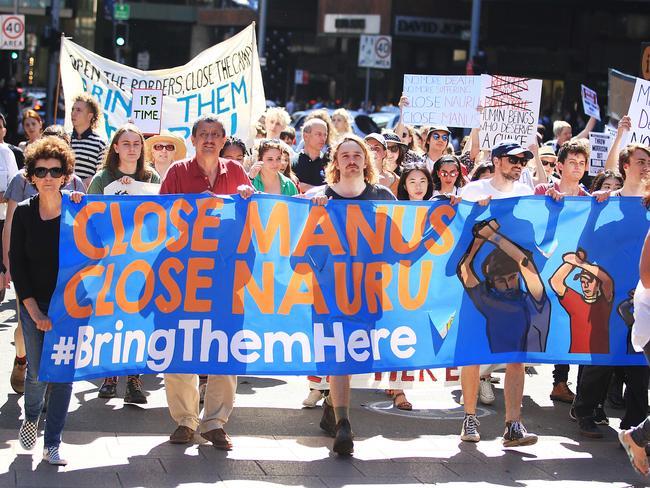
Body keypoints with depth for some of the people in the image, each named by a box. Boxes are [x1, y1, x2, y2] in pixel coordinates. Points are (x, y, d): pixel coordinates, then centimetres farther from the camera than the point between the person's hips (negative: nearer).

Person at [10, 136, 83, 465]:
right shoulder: (24, 213, -2)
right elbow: (17, 264, -2)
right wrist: (34, 311, -8)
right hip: (33, 305, 0)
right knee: (37, 373, -1)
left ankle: (52, 445, 8)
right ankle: (30, 419, 31)